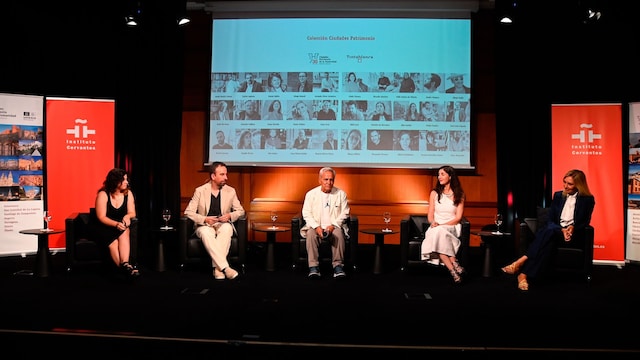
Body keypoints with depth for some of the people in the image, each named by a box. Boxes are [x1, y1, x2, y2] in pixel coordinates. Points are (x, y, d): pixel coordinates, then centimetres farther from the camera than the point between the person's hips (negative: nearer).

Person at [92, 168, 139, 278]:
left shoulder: (128, 193, 0)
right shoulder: (103, 195, -11)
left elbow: (132, 213, 1)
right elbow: (101, 217, -14)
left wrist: (127, 216, -24)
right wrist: (116, 224, -32)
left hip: (121, 227, 3)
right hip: (104, 228, -3)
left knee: (125, 231, -32)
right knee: (114, 242, -33)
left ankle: (125, 264, -45)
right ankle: (124, 266, -41)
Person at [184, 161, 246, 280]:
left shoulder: (230, 191, 4)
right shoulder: (200, 191, -1)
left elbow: (240, 211, 10)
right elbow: (188, 212, -3)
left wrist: (230, 216, -13)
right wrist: (204, 219, -20)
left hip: (223, 224, 1)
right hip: (204, 225, -1)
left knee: (227, 228, -36)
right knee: (206, 233, -38)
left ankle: (217, 267, -35)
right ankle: (225, 268, -43)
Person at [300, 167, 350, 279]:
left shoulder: (341, 194, 6)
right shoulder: (311, 194, 6)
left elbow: (344, 213, 3)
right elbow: (306, 213, 1)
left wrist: (333, 225, -13)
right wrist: (316, 227, -15)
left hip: (334, 227, 0)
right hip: (316, 227, 0)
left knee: (339, 234, -33)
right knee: (311, 234, -32)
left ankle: (338, 266, -30)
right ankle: (313, 267, -32)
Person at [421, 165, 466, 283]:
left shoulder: (459, 195, 7)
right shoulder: (434, 193, 13)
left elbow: (458, 218, 0)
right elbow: (430, 215, 11)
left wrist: (442, 225, -14)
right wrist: (433, 223, -14)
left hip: (452, 228, -2)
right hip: (435, 228, 2)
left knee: (440, 232, -37)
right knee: (437, 232, -36)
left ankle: (452, 269, -41)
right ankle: (454, 265, -43)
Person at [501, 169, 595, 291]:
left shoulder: (588, 200, 7)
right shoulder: (558, 195, 16)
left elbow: (585, 223, 4)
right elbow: (550, 220, 9)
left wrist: (573, 228, -18)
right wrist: (562, 230, -11)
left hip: (573, 234, -3)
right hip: (555, 231, 3)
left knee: (549, 231, -38)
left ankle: (521, 261, -48)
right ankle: (524, 275, -51)